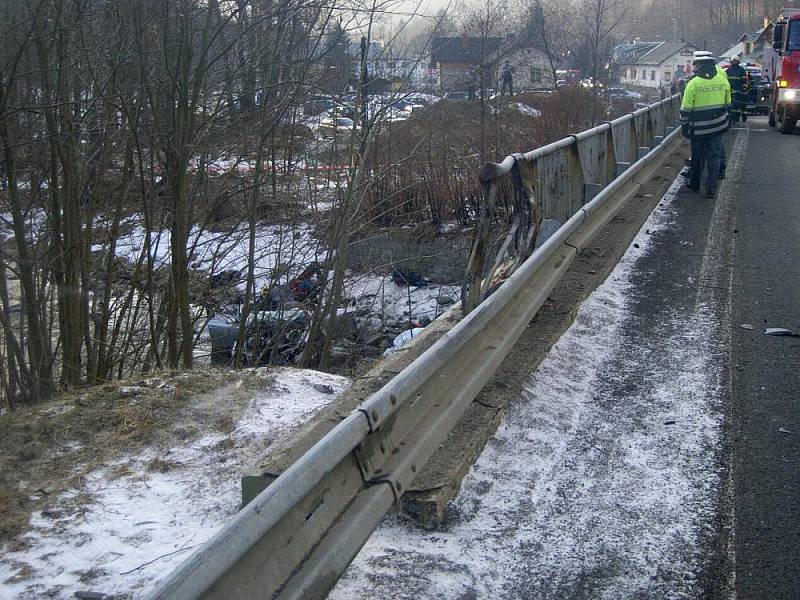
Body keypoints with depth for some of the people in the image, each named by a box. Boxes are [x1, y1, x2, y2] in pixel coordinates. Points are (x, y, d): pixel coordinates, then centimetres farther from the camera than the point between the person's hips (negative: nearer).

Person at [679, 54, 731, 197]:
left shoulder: (693, 83, -11)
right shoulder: (722, 80, 1)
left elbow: (686, 109, -10)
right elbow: (728, 103, 12)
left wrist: (684, 126, 0)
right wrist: (727, 120, 23)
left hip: (698, 128, -2)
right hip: (718, 125, 2)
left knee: (697, 157, 14)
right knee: (714, 156, 6)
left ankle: (694, 184, 27)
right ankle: (711, 189, 3)